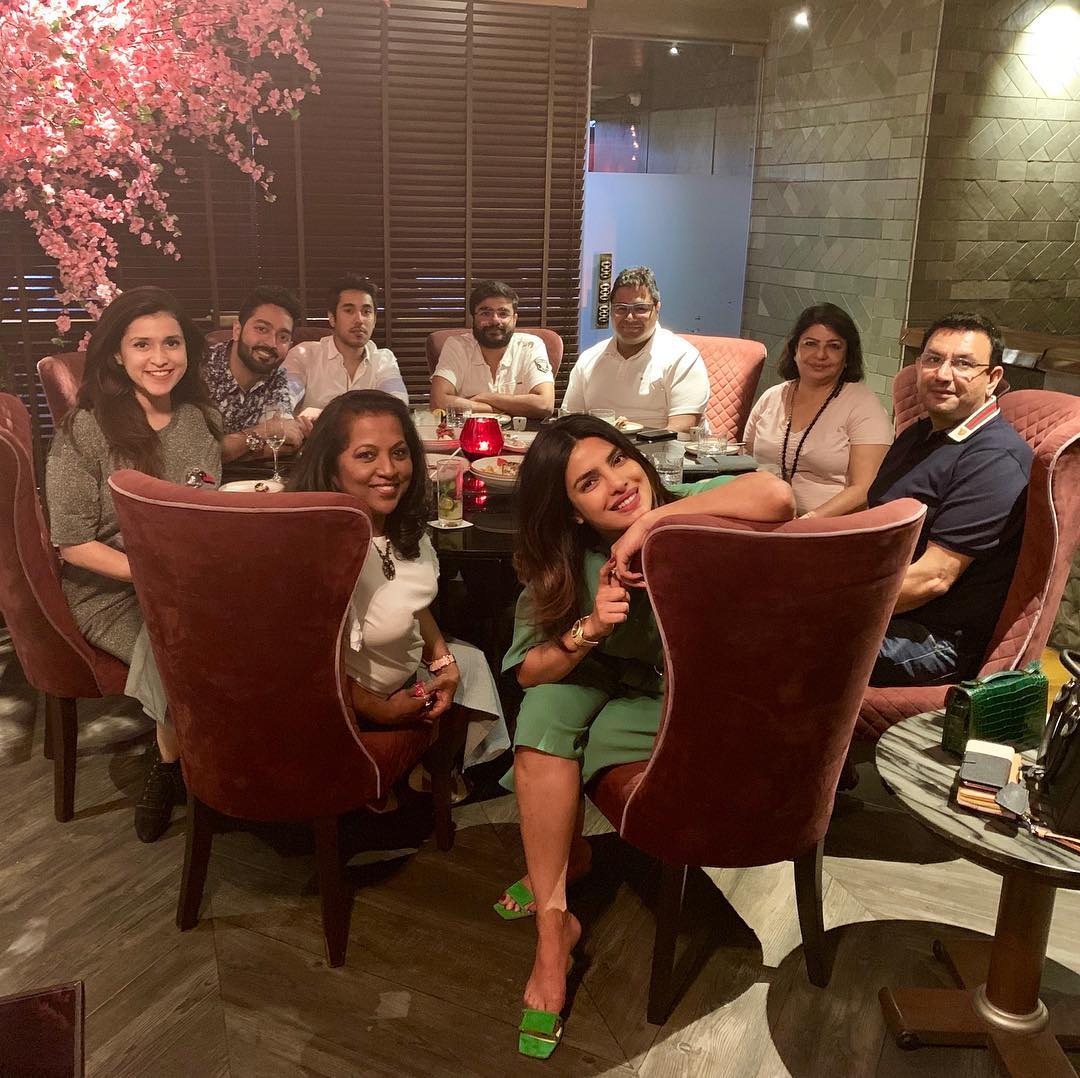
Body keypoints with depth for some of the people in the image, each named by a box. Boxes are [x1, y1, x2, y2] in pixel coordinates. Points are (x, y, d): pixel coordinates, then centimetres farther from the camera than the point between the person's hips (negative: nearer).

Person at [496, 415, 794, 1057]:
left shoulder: (690, 510, -24)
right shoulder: (563, 563, -14)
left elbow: (777, 497, -45)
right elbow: (529, 669, -11)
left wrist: (651, 521, -40)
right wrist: (588, 630, -30)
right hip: (613, 684, 4)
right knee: (547, 709, -24)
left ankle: (565, 851, 13)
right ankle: (554, 923, -10)